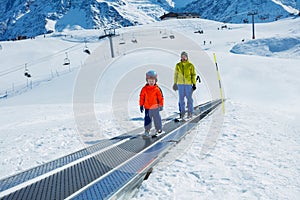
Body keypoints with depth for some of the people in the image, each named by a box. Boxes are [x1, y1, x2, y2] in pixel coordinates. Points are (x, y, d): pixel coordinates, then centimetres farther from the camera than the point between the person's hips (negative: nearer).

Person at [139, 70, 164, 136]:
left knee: (157, 118, 7)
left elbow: (161, 97, -1)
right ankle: (147, 130, 16)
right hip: (147, 108, 1)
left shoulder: (157, 89, -5)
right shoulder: (144, 89, -1)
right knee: (147, 119, 4)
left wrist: (161, 105, -2)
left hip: (155, 107, -1)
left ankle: (159, 129, 22)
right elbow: (142, 97, 5)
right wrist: (141, 105, 5)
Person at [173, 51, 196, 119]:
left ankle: (190, 112, 10)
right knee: (181, 98, 5)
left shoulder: (190, 65, 2)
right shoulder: (178, 65, 7)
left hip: (188, 84, -2)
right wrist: (175, 83, 12)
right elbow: (176, 74, 13)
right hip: (180, 84, 2)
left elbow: (193, 75, 4)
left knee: (189, 98, 0)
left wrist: (194, 84, -1)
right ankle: (182, 112, 14)